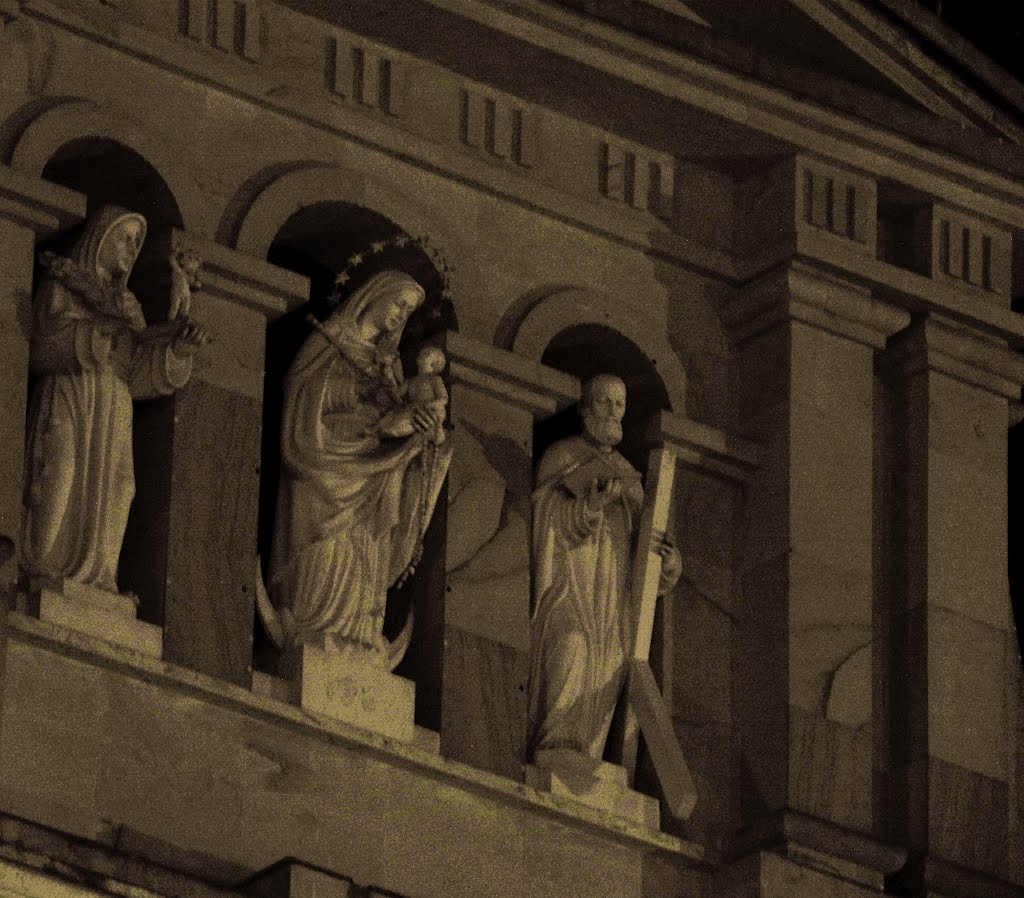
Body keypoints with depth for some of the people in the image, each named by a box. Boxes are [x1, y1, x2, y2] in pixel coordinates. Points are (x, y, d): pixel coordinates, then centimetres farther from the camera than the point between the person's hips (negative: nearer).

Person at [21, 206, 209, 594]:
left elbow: (137, 375, 13)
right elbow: (52, 343, -11)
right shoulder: (60, 289, 8)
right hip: (65, 416, -5)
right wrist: (146, 335, -14)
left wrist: (180, 346, -7)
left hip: (112, 428, 6)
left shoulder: (126, 305, 24)